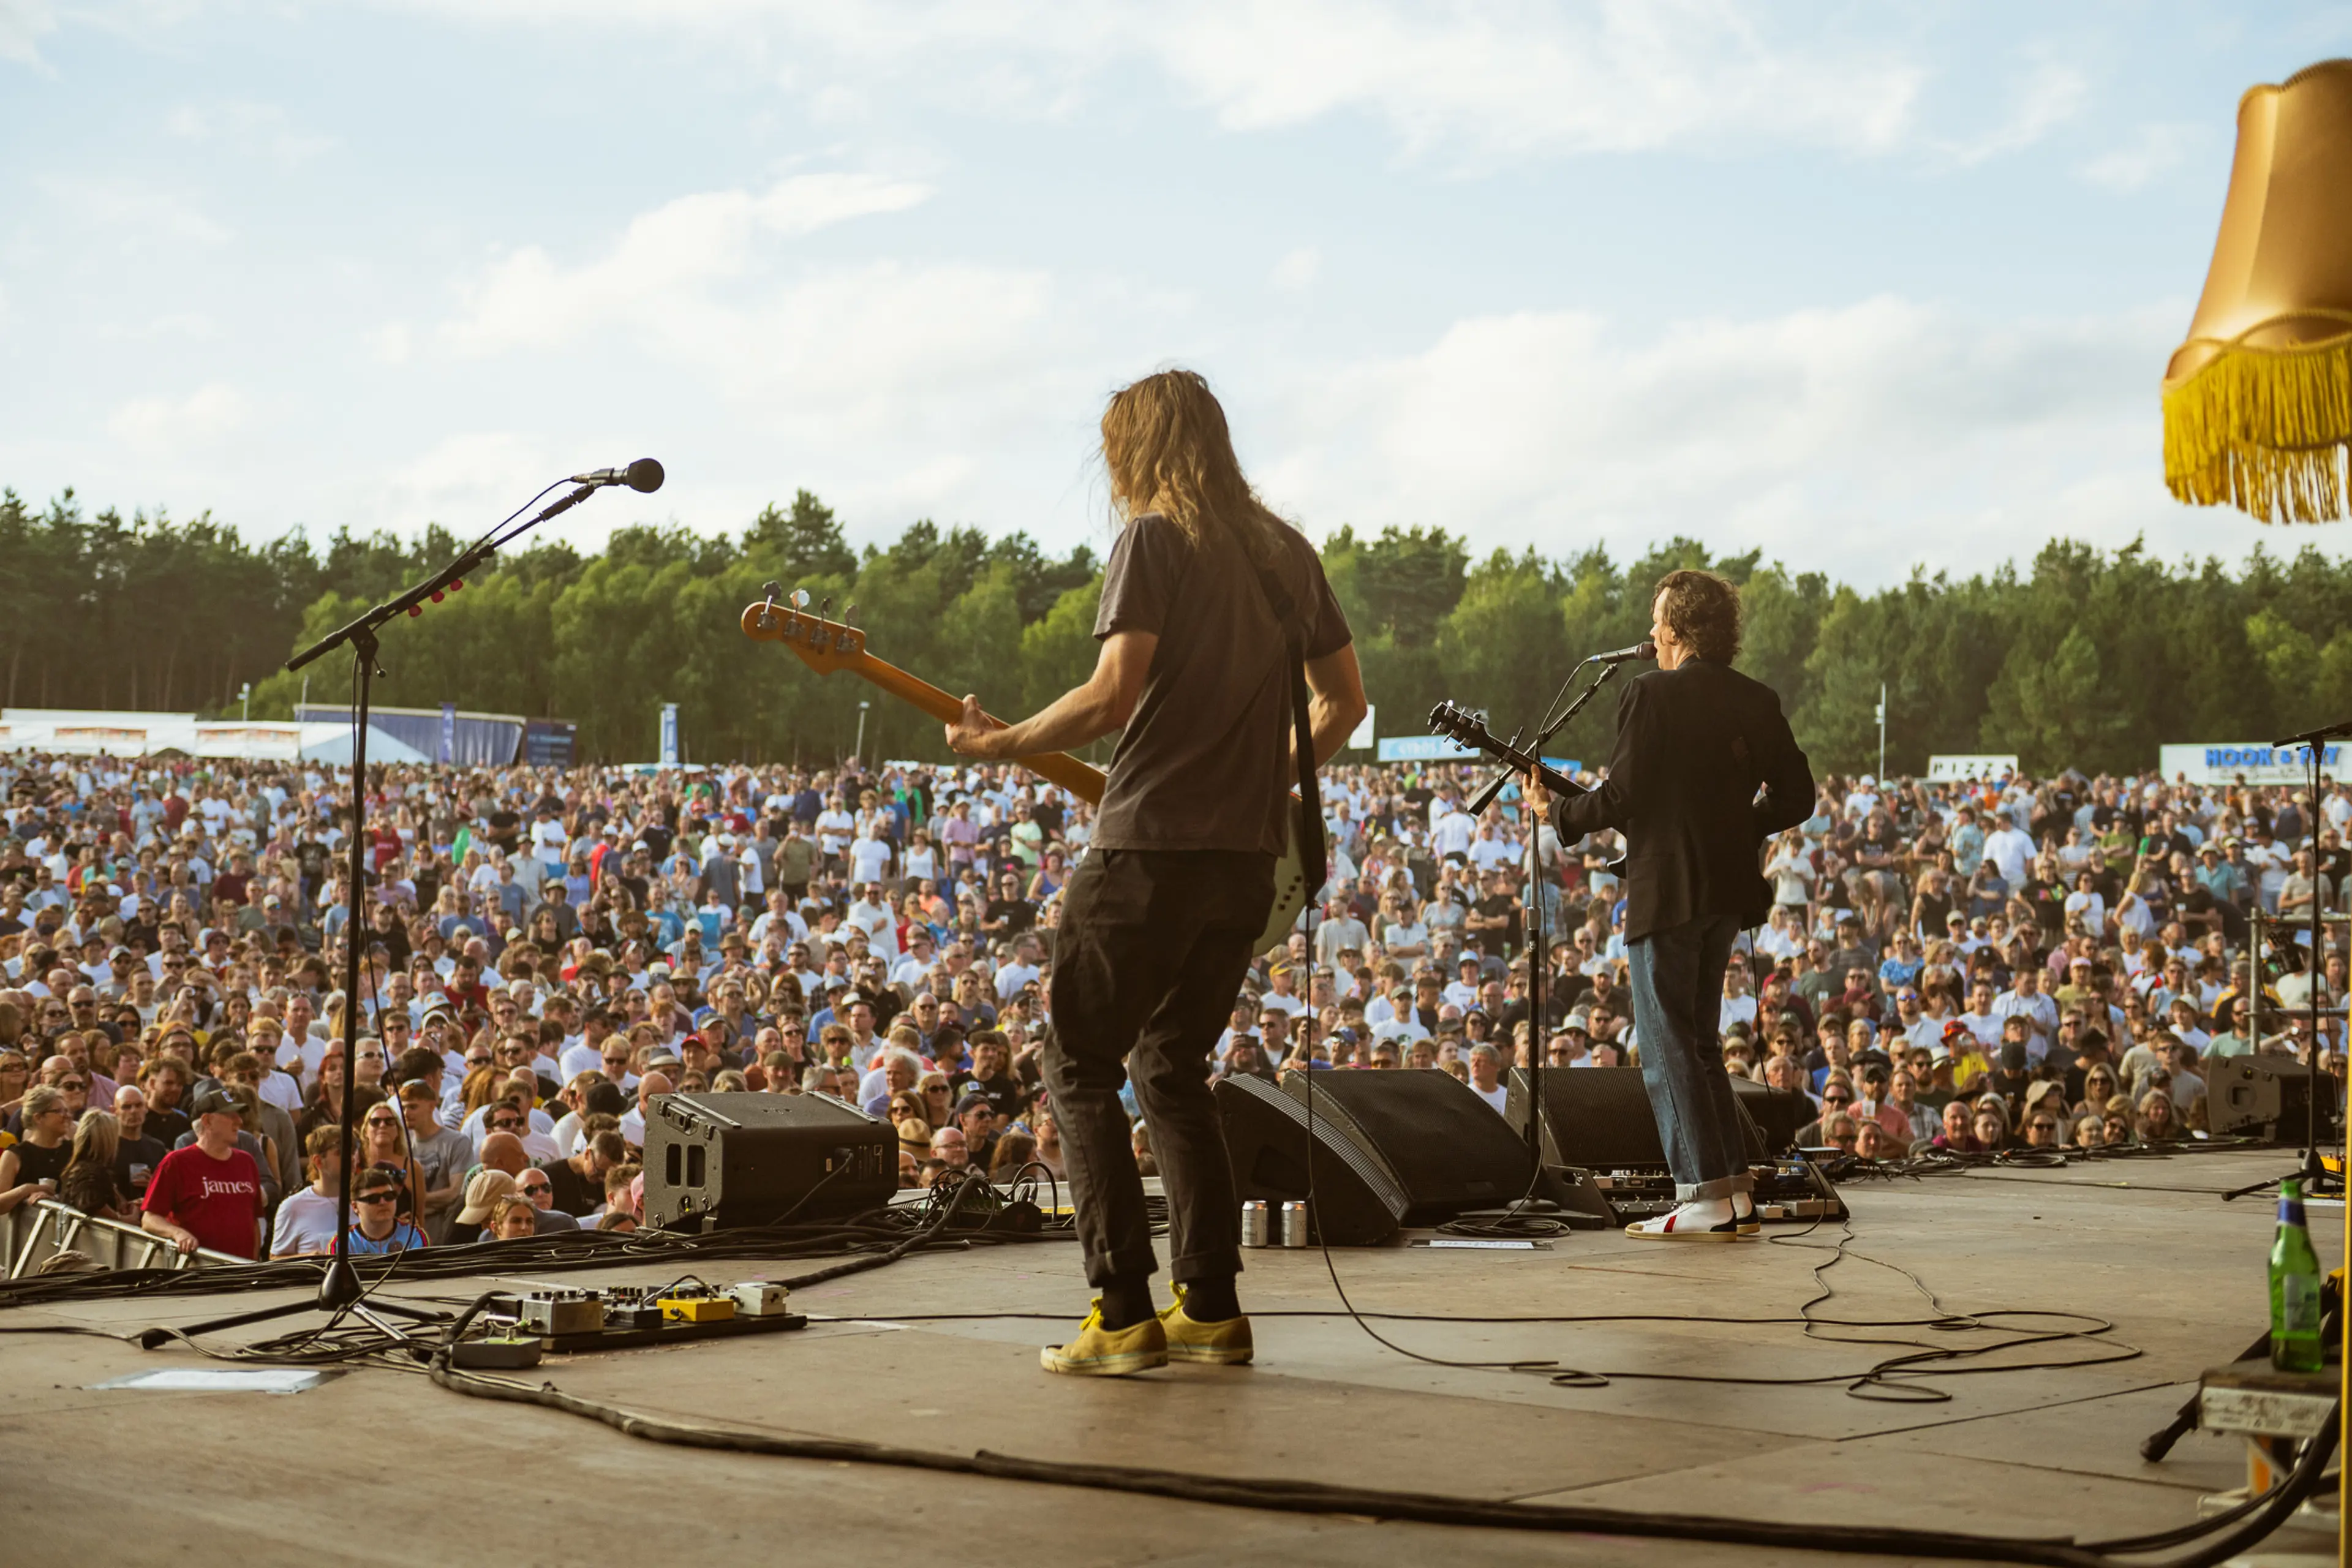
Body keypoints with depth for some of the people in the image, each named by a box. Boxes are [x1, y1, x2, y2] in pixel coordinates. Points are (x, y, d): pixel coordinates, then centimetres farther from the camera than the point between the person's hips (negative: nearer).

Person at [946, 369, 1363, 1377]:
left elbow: (1112, 696, -17)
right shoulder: (1285, 551, 15)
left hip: (1152, 846, -7)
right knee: (1172, 1068, 18)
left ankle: (1125, 1315, -3)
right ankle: (1210, 1310, 13)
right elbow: (1343, 700, 17)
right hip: (1251, 852, 7)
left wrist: (1000, 744, -5)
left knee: (1080, 1068, 3)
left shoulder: (1154, 537, -7)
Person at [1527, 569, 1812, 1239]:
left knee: (1667, 1047, -2)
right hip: (1728, 892, 7)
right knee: (1698, 1040, 16)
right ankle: (1735, 1192, 15)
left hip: (1666, 891, -7)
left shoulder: (1651, 695, -11)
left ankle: (1706, 1197, -5)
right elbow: (1796, 798, 10)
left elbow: (1620, 799, -14)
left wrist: (1554, 811, 1)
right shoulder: (1758, 701, 9)